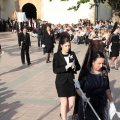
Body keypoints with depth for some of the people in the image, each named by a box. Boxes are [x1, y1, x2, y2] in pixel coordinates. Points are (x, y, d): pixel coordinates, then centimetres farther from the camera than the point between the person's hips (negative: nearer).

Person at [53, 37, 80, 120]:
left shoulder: (72, 54, 2)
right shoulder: (57, 55, -8)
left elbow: (78, 67, 7)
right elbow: (55, 70, -14)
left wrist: (74, 67, -16)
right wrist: (66, 67, -24)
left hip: (71, 81, 4)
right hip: (61, 82, -3)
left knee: (71, 104, 7)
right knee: (64, 103, -3)